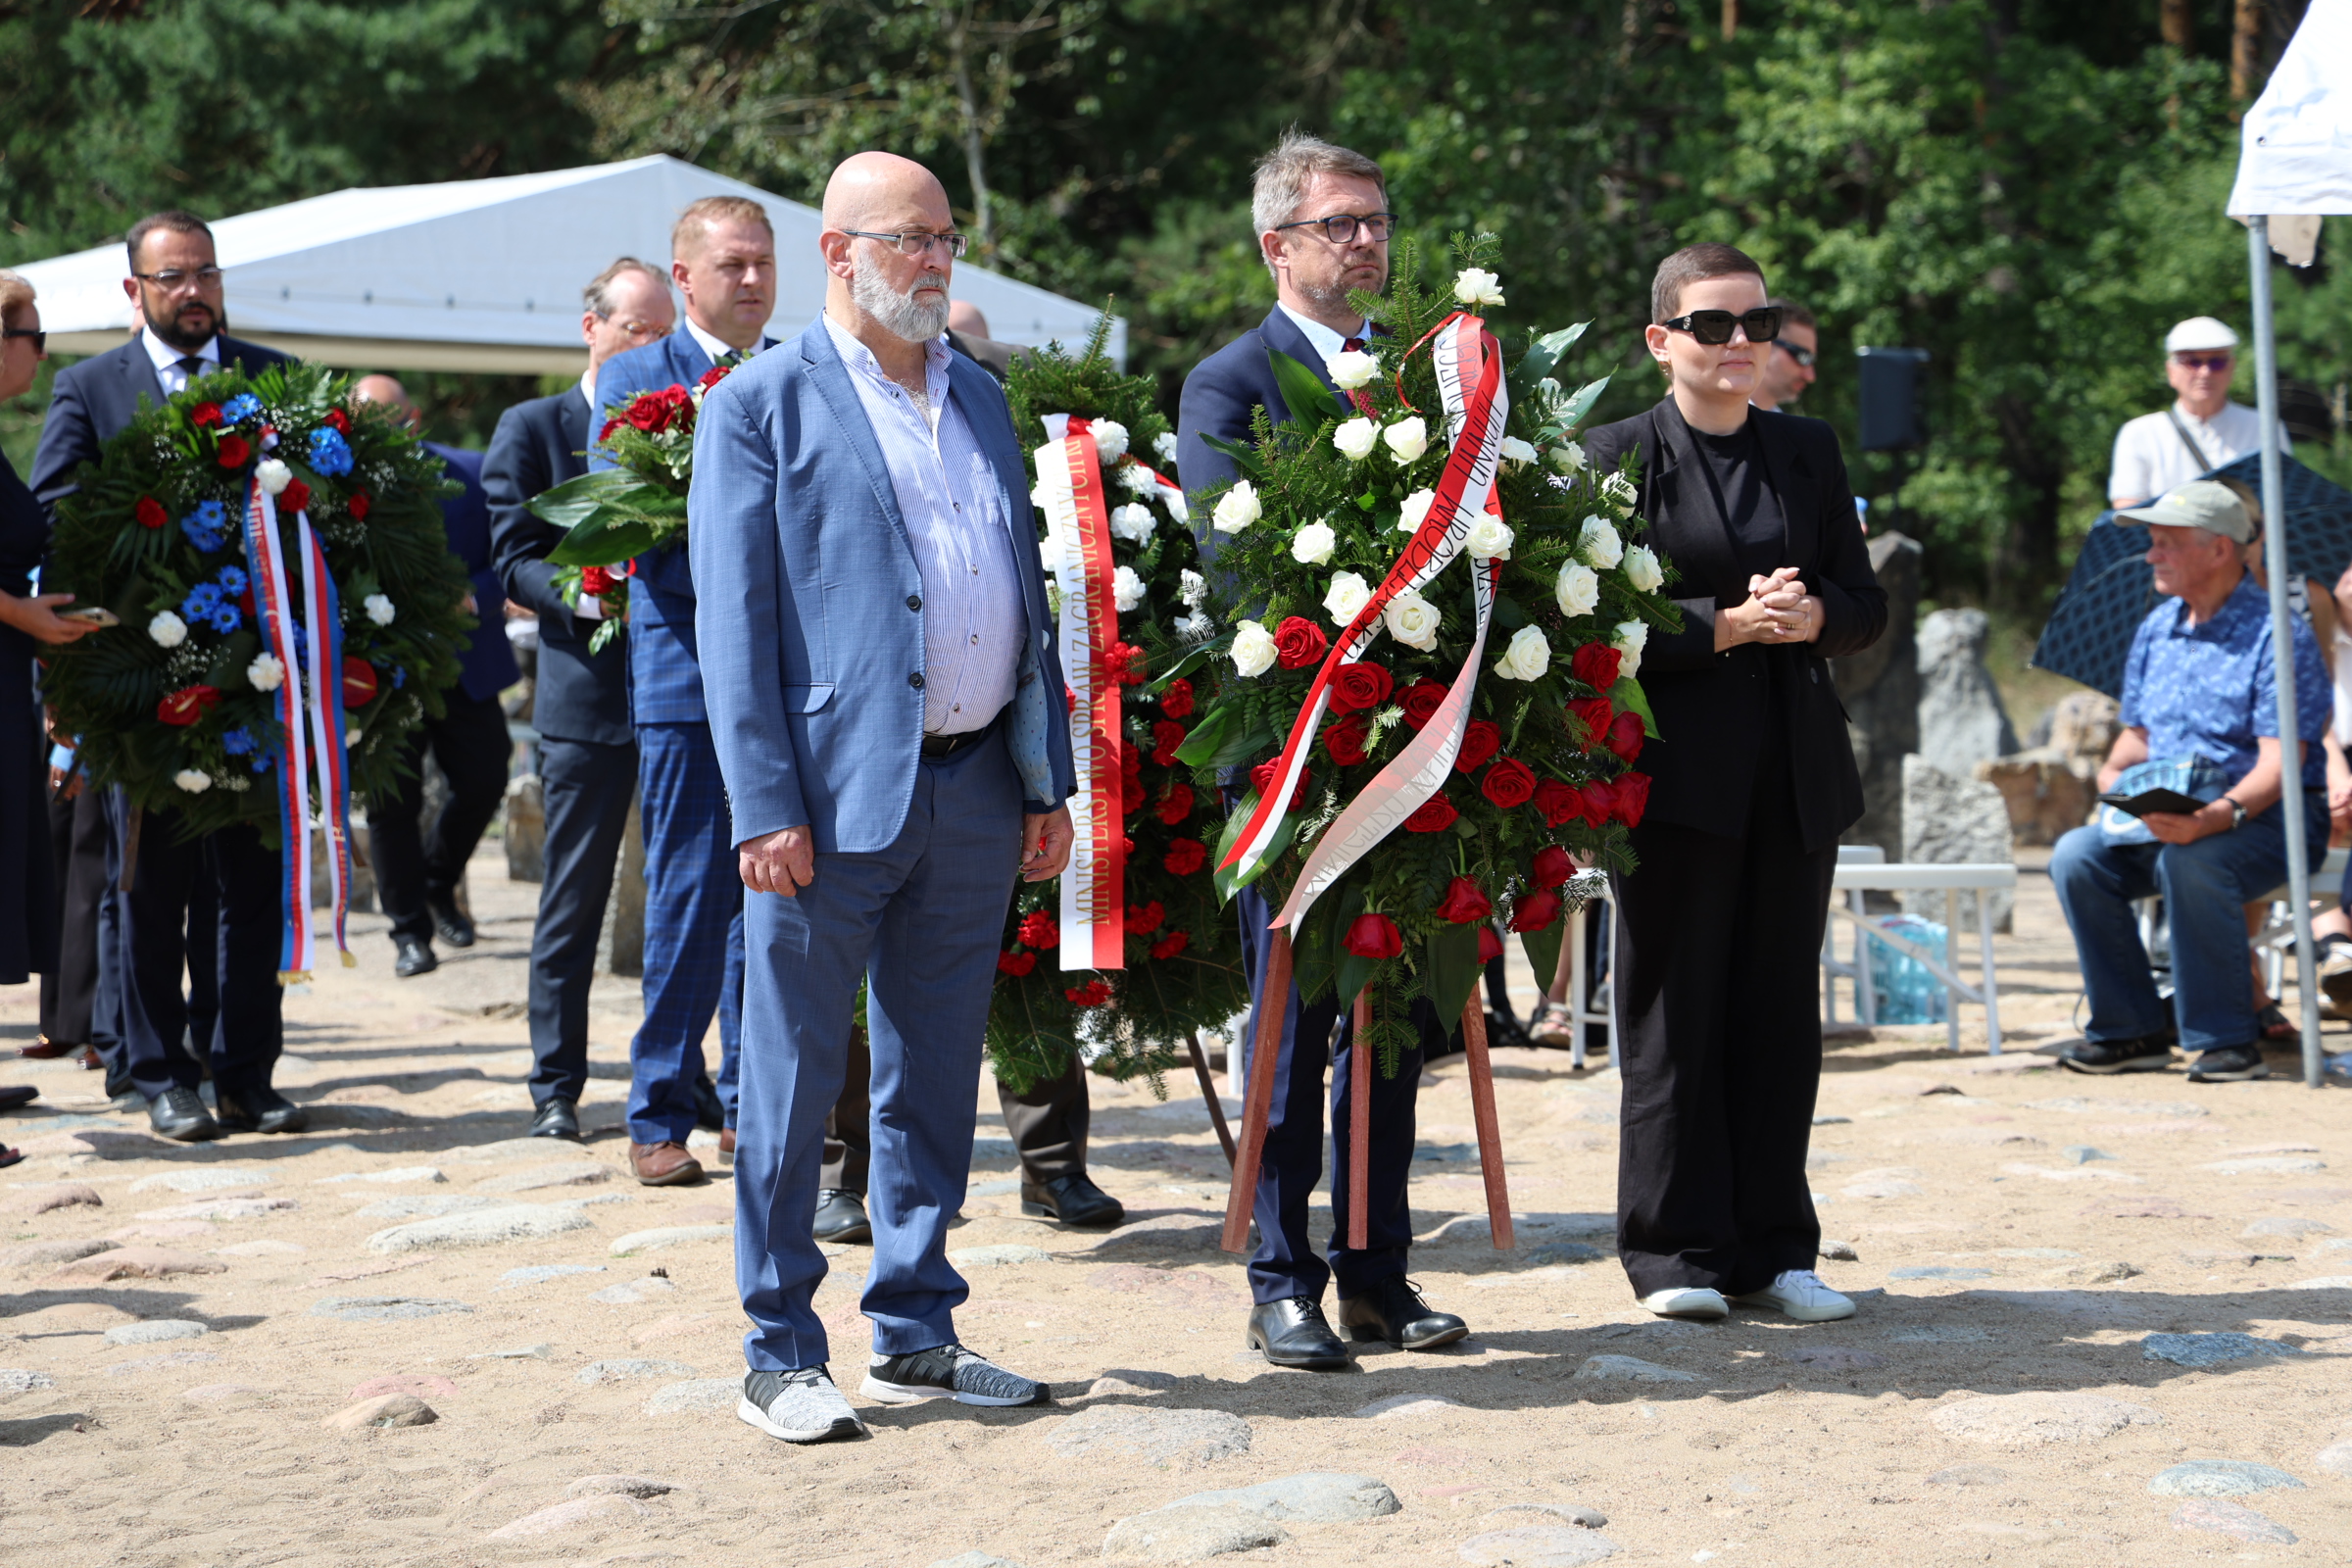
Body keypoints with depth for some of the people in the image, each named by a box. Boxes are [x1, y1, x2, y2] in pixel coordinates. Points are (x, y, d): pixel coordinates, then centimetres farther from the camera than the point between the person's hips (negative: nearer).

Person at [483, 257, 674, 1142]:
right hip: (587, 694, -3)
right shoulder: (532, 430, 3)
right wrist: (591, 593, -21)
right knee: (573, 903, 2)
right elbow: (514, 564, -4)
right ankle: (556, 1088, 8)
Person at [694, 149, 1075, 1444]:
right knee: (793, 1086, 0)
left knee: (935, 1082, 12)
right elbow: (733, 620, -8)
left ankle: (916, 1337, 21)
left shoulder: (979, 400, 16)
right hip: (837, 792, -6)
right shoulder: (762, 405, -3)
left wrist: (1048, 778, 11)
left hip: (976, 790, 6)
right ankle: (781, 1359, 8)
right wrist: (765, 804, -15)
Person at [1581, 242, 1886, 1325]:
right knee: (1674, 1010, 0)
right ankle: (1676, 1253, 7)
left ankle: (1773, 1247, 14)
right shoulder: (1619, 457, -1)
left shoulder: (1809, 452, 14)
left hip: (1797, 768, 5)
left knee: (1782, 1007, 6)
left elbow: (1865, 603, 13)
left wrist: (1814, 616, -9)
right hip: (1676, 767, -4)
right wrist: (1725, 626, -18)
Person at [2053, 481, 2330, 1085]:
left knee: (2192, 860, -38)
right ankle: (2132, 1030, -11)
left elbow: (2279, 763, -19)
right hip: (2163, 817, 7)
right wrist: (2115, 775, -2)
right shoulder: (2156, 629, 13)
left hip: (2269, 815, -7)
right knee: (2075, 857, -19)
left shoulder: (2276, 633, -11)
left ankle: (2226, 1041, -26)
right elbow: (2136, 734, 23)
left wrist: (2215, 817, -36)